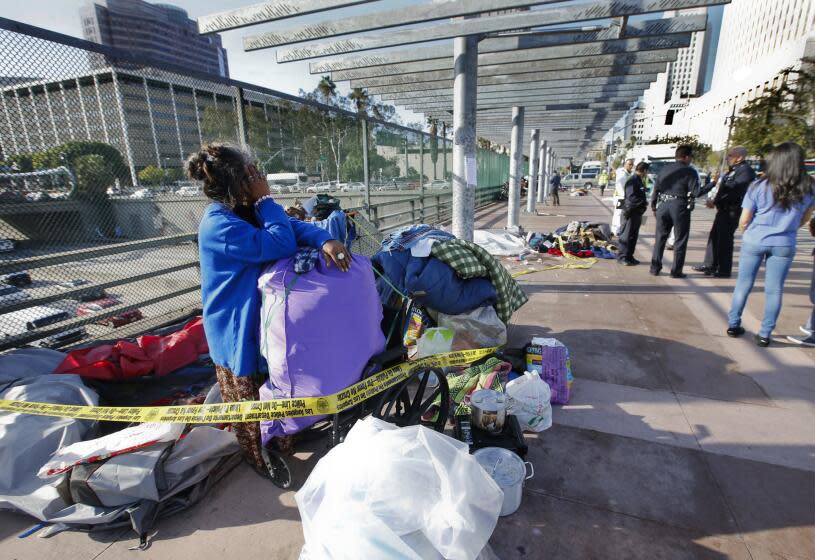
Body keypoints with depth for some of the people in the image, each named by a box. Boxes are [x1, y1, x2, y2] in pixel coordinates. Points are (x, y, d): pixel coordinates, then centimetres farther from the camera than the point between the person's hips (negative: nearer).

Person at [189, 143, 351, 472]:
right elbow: (282, 244, -32)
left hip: (257, 321, 9)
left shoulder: (244, 211, 0)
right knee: (251, 404, 14)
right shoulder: (220, 225, -27)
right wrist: (265, 199, -22)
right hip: (238, 332, -8)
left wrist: (324, 239, -25)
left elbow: (291, 225, -7)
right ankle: (263, 461, 36)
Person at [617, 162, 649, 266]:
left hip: (637, 212, 10)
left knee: (634, 236, 13)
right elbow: (631, 197, -23)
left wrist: (645, 202, 2)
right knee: (627, 236, -3)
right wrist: (644, 203, -18)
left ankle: (629, 256, 20)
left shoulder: (640, 180, 15)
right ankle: (622, 257, 4)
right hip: (631, 212, -10)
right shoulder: (632, 181, -15)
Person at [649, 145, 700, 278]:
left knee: (660, 237, 12)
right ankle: (676, 271, 6)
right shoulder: (690, 172, -5)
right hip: (679, 206, -4)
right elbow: (695, 192, -12)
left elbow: (656, 188, 9)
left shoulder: (665, 169, 10)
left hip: (663, 205, 4)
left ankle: (655, 267, 12)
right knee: (680, 240, 5)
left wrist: (654, 206, 14)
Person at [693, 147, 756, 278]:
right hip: (724, 209, 9)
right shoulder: (734, 170, 14)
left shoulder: (745, 170, -15)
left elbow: (734, 191, -23)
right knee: (714, 236, 13)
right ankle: (709, 265, 23)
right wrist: (716, 201, 6)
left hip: (732, 211, -9)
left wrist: (715, 201, -21)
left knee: (724, 239, -4)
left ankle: (724, 270, 4)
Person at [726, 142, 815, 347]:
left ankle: (733, 325, 19)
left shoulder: (759, 187, -11)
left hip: (754, 241, -1)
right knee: (774, 290, 8)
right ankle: (764, 334, 13)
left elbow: (743, 221, -7)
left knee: (743, 284, 11)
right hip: (784, 245, 2)